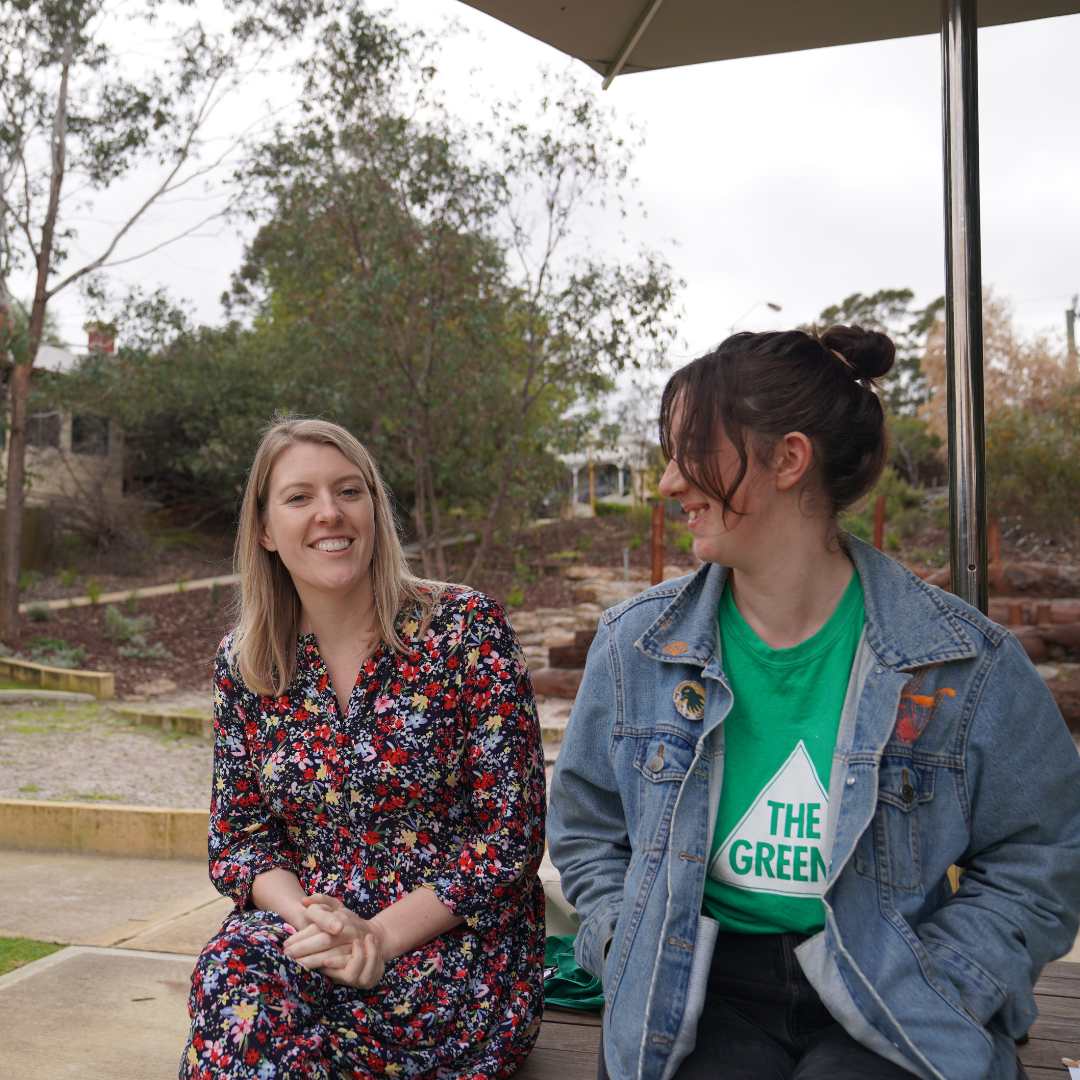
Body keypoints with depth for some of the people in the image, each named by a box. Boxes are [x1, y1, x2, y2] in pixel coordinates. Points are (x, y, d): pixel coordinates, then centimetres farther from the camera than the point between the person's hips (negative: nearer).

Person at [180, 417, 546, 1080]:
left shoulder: (469, 629, -8)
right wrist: (303, 915, -14)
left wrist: (380, 937, -16)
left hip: (455, 945, -3)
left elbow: (510, 832, -9)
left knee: (246, 997, -29)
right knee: (234, 969, -30)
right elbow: (238, 836, 7)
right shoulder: (242, 664, 4)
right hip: (301, 930, 4)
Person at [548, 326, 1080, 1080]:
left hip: (887, 1017, 0)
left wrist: (922, 992, -8)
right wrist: (640, 961, -2)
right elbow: (587, 830, 12)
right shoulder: (636, 645, 0)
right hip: (698, 997, 1)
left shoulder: (968, 663, -6)